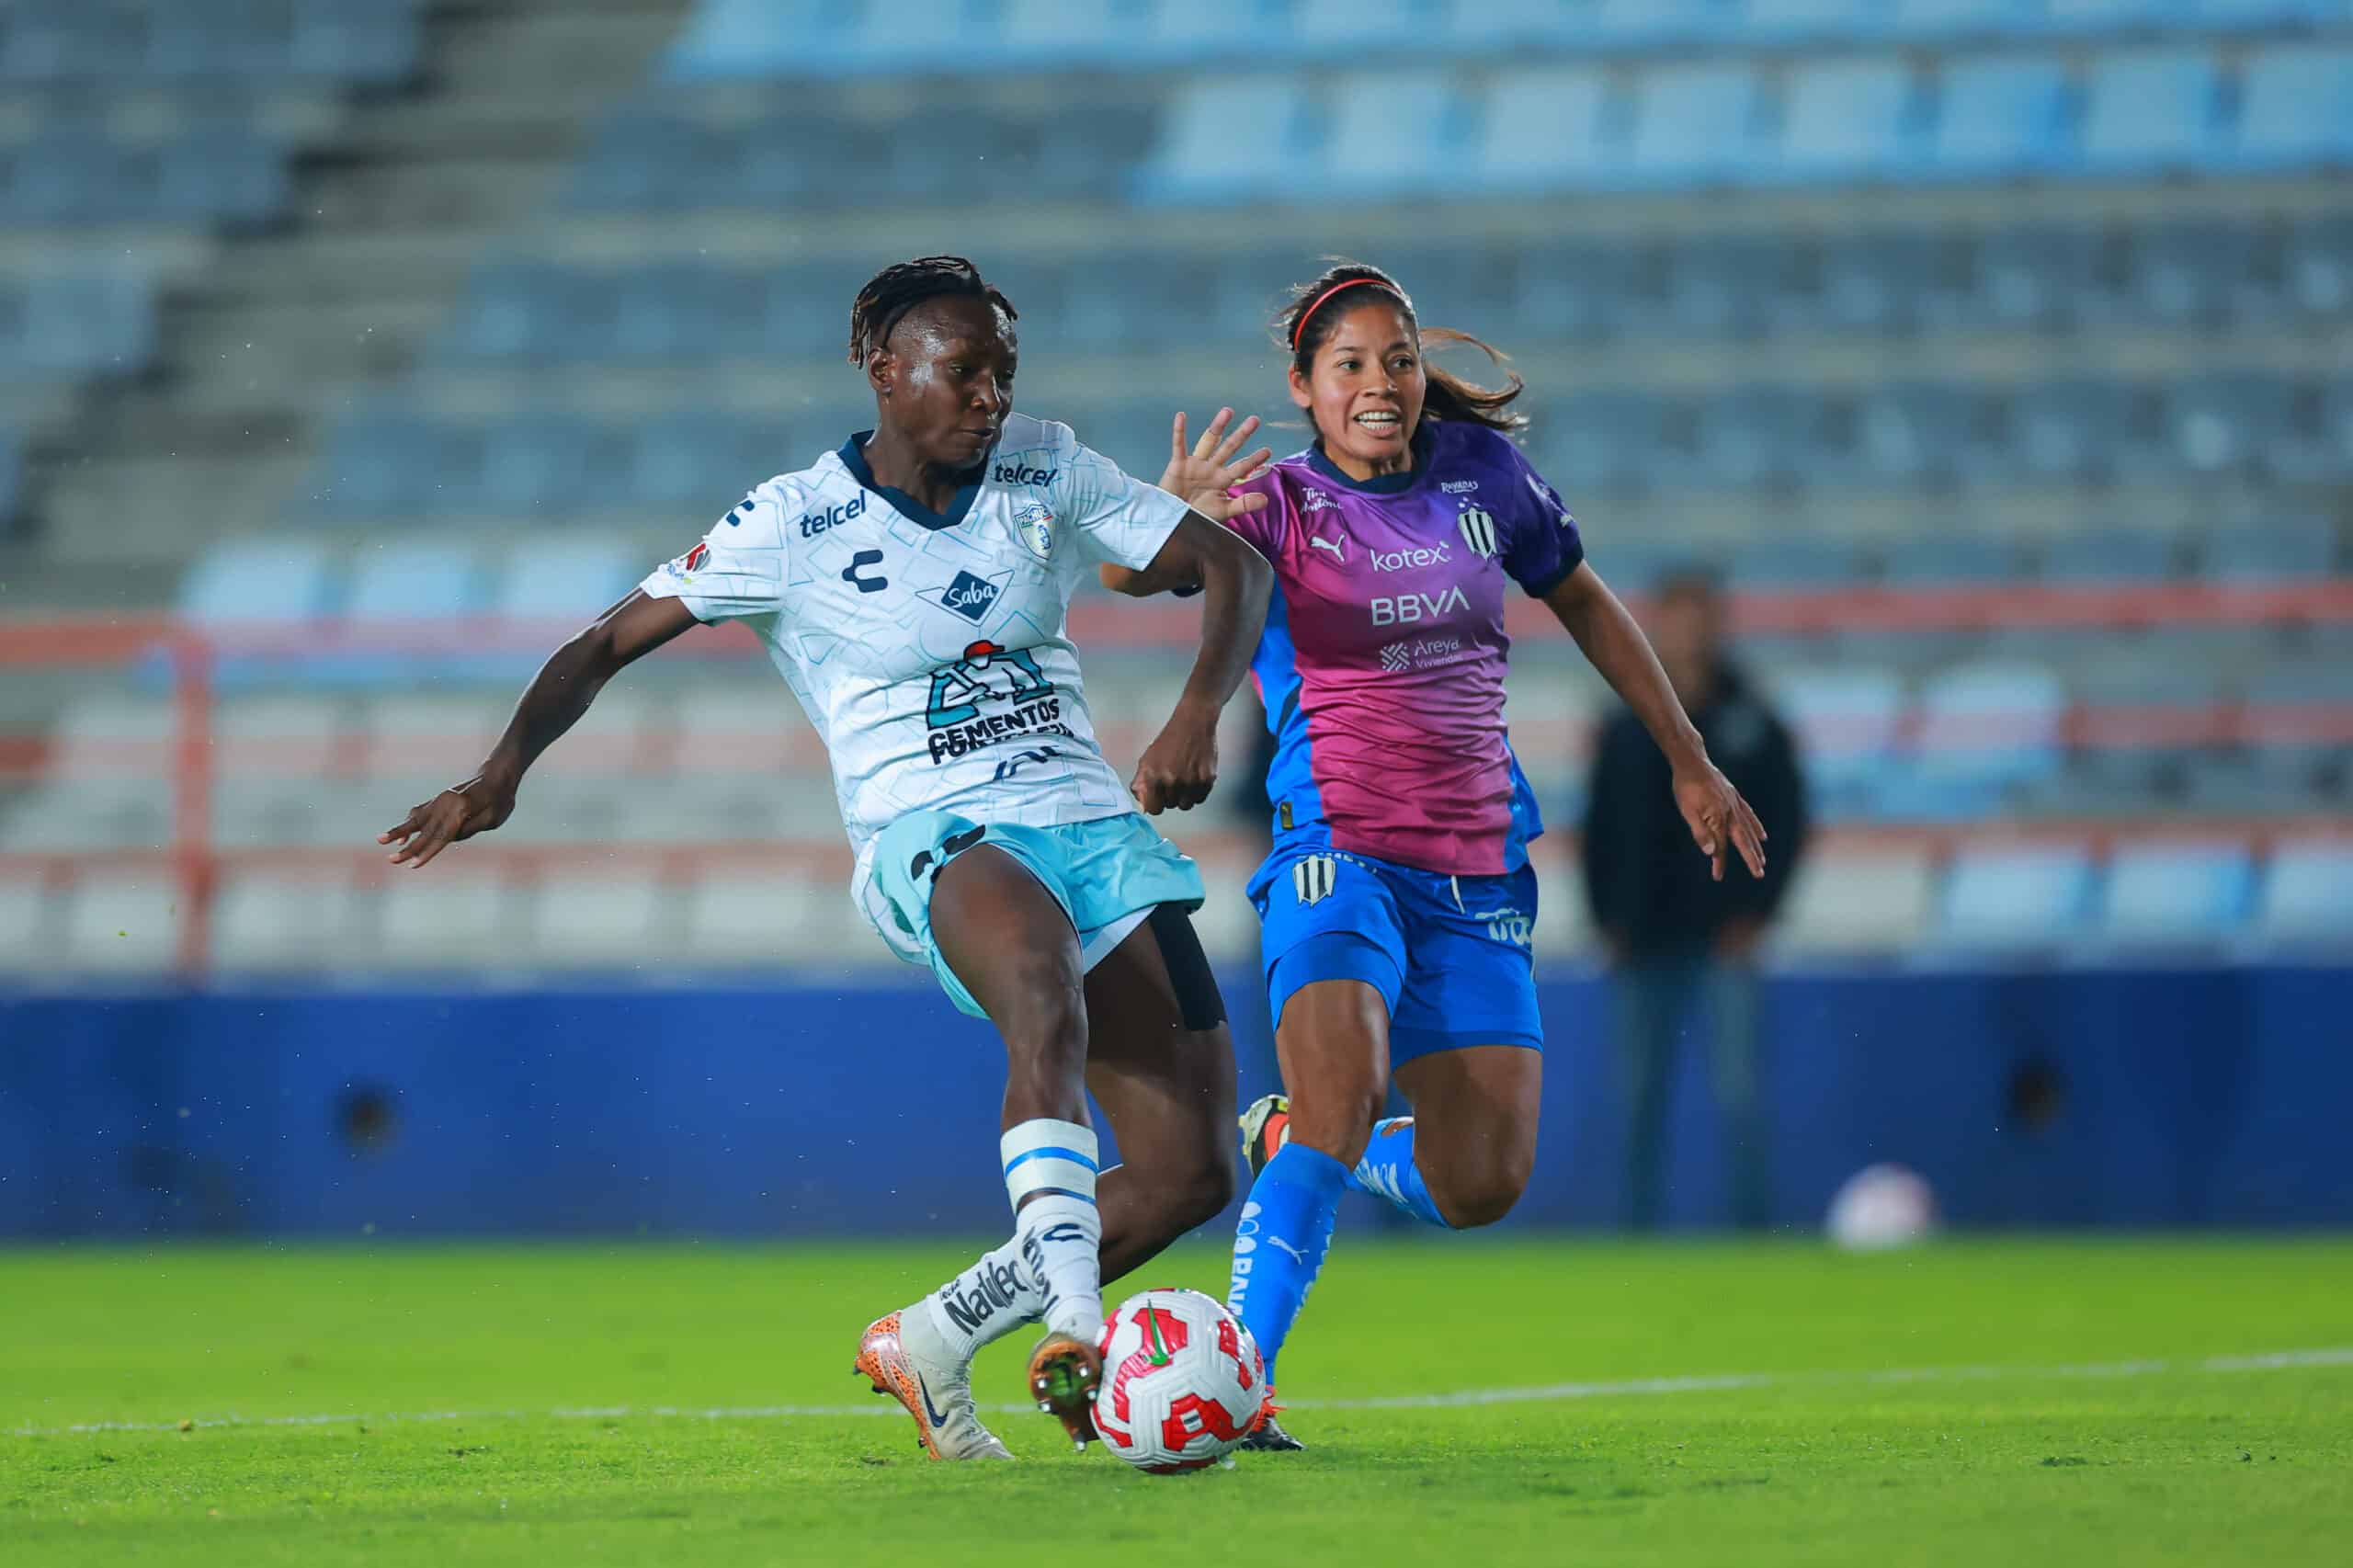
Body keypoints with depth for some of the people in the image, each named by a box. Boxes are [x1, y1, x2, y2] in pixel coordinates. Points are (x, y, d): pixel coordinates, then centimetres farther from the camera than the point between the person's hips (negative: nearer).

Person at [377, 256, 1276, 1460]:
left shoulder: (1045, 470, 8)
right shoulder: (794, 524, -2)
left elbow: (1234, 568, 12)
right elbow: (612, 639, -1)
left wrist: (1198, 715, -6)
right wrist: (505, 765, -17)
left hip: (1093, 819, 5)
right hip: (932, 839, -5)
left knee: (1190, 1169, -6)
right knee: (1046, 983, -42)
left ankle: (926, 1345, 10)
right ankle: (1073, 1328, -50)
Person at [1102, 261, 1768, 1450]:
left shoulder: (1484, 476, 7)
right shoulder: (1281, 504, -3)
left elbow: (1583, 603, 23)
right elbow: (1127, 572, -19)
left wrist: (1689, 763, 24)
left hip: (1477, 874, 4)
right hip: (1339, 853, -4)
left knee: (1481, 1185, -4)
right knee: (1345, 1097, -29)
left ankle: (1293, 1144, 27)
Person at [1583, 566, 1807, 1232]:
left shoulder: (1753, 726, 2)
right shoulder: (1625, 732, 9)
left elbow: (1786, 824, 2)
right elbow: (1599, 828, 12)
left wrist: (1755, 910, -6)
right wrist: (1607, 918, 3)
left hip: (1724, 934, -3)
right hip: (1645, 942, 3)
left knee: (1737, 1088, -9)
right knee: (1641, 1091, 4)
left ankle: (1754, 1224, -6)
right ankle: (1638, 1229, 10)